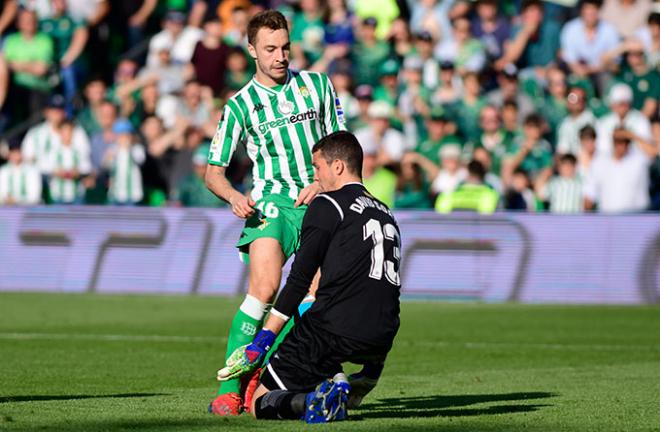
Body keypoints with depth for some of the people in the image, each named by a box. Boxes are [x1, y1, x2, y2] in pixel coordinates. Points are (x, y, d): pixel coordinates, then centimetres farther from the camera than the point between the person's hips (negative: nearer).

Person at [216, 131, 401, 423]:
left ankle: (314, 400, -28)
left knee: (258, 402, 2)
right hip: (381, 341, 7)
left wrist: (261, 342, 0)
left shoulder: (327, 205, 1)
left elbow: (299, 281, -4)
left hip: (334, 330, -7)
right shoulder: (385, 213, 22)